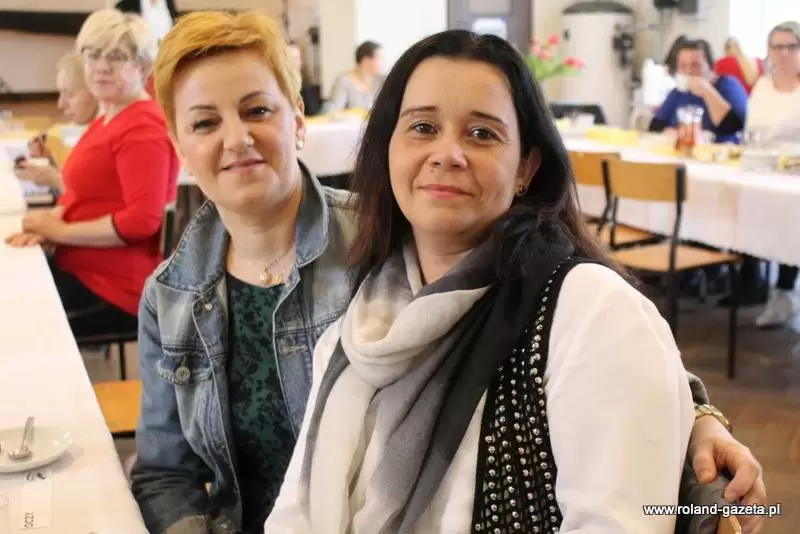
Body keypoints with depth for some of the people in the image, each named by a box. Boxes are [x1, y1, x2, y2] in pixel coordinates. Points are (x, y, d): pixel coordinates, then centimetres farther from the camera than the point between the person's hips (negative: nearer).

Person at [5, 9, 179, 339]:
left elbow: (142, 220, -26)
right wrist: (48, 224, -2)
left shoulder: (142, 127, -17)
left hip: (114, 289, -9)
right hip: (84, 271, 9)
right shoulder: (107, 121, 15)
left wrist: (61, 231, -15)